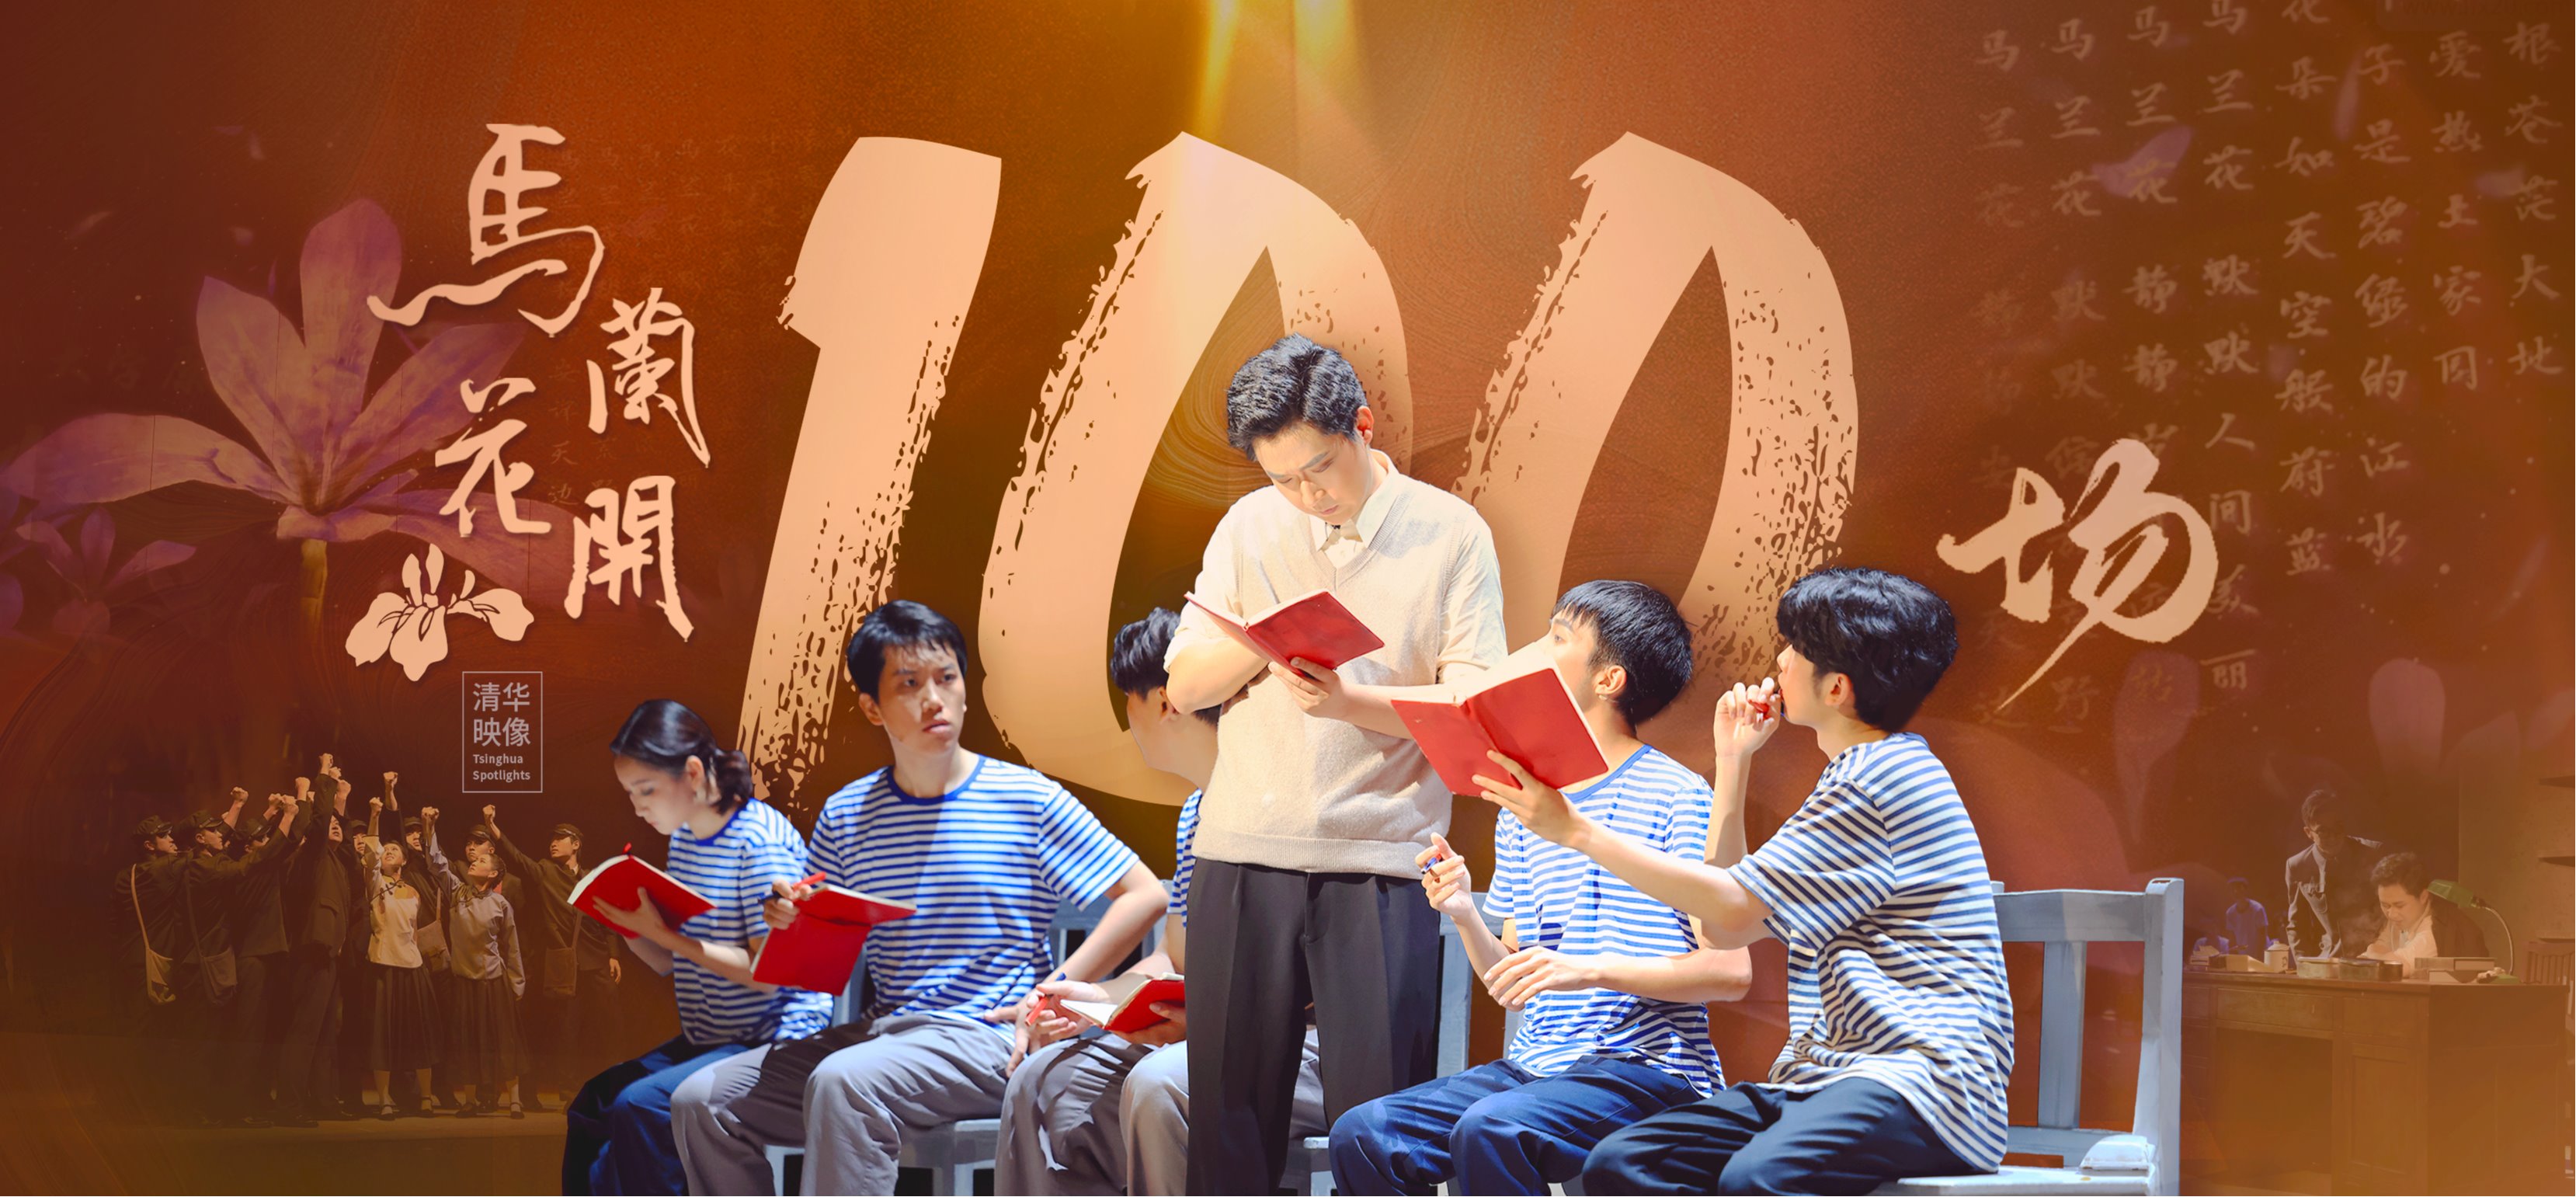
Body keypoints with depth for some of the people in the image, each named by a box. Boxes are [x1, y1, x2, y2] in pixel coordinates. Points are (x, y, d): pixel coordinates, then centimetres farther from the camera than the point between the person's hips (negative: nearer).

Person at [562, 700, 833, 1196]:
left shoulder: (760, 841, -16)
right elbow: (672, 964, 15)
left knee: (640, 1107, -24)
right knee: (592, 1104, 0)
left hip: (775, 1041, -9)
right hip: (706, 1041, 9)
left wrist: (663, 932, -19)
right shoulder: (684, 838, 10)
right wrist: (628, 925, -5)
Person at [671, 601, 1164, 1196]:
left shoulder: (1026, 799, -3)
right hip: (880, 1031, 6)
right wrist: (791, 925, -9)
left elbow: (1145, 895, -3)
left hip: (983, 1038, -6)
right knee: (703, 1100, -5)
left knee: (843, 1084, -34)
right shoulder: (845, 814, 9)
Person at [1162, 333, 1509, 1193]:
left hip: (1380, 859, -3)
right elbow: (1184, 686, 9)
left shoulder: (1452, 533, 1)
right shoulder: (1250, 526, 11)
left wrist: (1353, 703, -20)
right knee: (1229, 1108, 6)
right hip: (1244, 854, 3)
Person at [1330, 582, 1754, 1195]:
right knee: (1362, 1135, -16)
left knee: (1490, 1131, -33)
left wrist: (1590, 969, -19)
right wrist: (1467, 918, -2)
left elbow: (1730, 972, -10)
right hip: (1535, 1063, 6)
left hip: (1647, 1067, -6)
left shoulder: (1674, 796, -5)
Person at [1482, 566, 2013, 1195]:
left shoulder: (1883, 775, -9)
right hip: (1830, 1072, 10)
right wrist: (1733, 760, 25)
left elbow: (1733, 908, -13)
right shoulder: (1866, 775, 24)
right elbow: (1727, 926, 25)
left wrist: (1576, 830, -7)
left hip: (1922, 1075, -10)